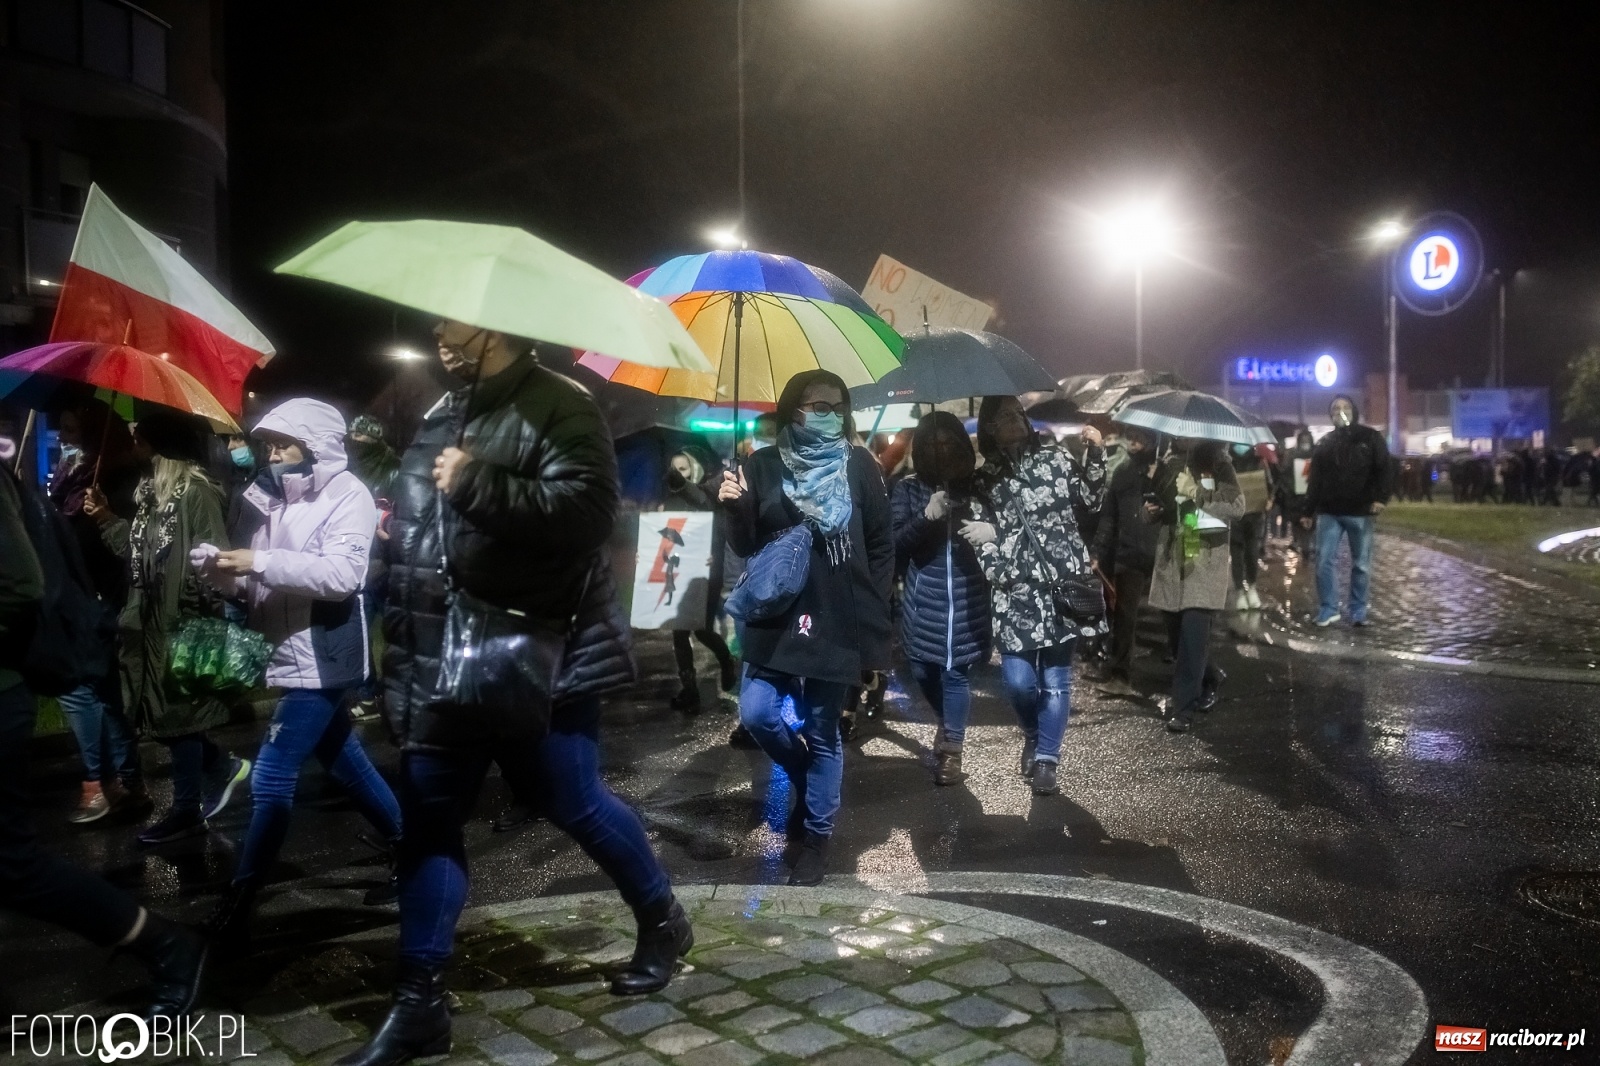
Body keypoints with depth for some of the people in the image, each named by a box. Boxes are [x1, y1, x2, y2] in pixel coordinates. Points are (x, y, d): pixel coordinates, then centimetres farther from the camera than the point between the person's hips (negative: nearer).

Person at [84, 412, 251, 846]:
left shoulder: (196, 492, -15)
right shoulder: (152, 490, 12)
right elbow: (140, 550, 15)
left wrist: (200, 617, -21)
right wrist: (106, 520, 11)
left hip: (182, 623, -9)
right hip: (151, 621, 9)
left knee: (175, 711, 1)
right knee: (163, 710, 13)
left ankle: (187, 810, 14)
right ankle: (225, 767, 31)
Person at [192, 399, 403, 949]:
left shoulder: (347, 495, -10)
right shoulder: (278, 500, 13)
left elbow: (342, 574, -24)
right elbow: (261, 587, 13)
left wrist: (260, 561, -26)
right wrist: (223, 572, -7)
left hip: (322, 660, -9)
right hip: (296, 657, 9)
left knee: (270, 780, -8)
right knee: (347, 765, 18)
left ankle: (235, 910, -2)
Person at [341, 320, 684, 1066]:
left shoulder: (557, 407, -10)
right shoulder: (441, 414, 15)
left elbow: (587, 511, -25)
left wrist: (477, 484, -24)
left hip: (538, 660, -7)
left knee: (575, 805, 5)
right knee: (427, 824, 7)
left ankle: (663, 923, 31)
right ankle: (419, 1003, 17)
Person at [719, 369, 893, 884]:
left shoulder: (859, 466, -1)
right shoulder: (764, 466, 2)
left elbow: (882, 545, 3)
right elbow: (746, 547, 2)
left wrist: (870, 610, -2)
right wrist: (736, 509, -18)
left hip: (837, 622, -2)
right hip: (777, 617, 2)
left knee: (822, 734, 5)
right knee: (756, 713, -5)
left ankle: (815, 836, 21)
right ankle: (809, 779, 25)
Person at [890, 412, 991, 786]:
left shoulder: (978, 486, 4)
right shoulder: (907, 489, 1)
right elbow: (893, 544, -7)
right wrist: (926, 516, -22)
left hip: (967, 599, -1)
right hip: (924, 599, 1)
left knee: (955, 670, -3)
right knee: (923, 670, 7)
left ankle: (951, 749, 11)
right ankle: (949, 725, 37)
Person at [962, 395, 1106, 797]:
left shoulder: (1053, 458, 6)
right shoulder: (985, 478, 7)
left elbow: (1092, 499, 2)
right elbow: (981, 533, 10)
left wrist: (1095, 454, -9)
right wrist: (994, 571, -6)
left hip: (1063, 583, 0)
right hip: (1016, 591, 0)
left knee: (1056, 677, 3)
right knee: (1018, 679, -7)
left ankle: (1046, 760, 15)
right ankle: (1032, 734, 24)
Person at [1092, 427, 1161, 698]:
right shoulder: (1124, 470, 9)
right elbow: (1109, 515, 10)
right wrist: (1099, 552, 6)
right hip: (1128, 554, 3)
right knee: (1124, 617, 0)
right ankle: (1119, 676, 4)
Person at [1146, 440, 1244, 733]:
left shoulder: (1222, 469, 0)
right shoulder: (1172, 466, 5)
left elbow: (1237, 507, -13)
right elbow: (1153, 505, 12)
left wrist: (1197, 493, -19)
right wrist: (1150, 511, -10)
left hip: (1207, 563, -3)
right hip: (1172, 560, 3)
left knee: (1194, 631, -11)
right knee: (1176, 631, 10)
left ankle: (1183, 706, -4)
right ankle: (1210, 678, 37)